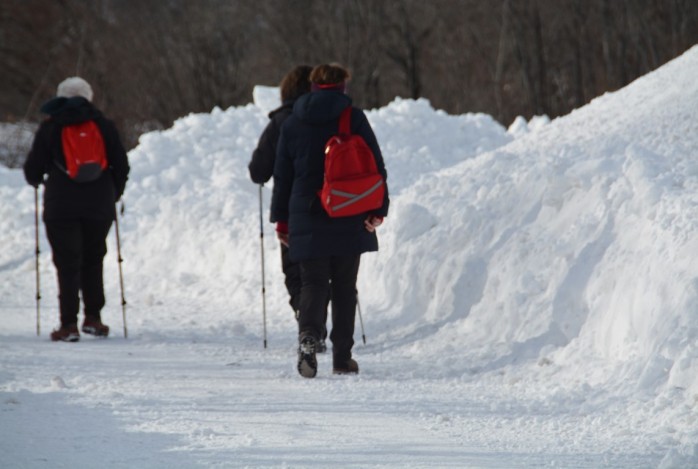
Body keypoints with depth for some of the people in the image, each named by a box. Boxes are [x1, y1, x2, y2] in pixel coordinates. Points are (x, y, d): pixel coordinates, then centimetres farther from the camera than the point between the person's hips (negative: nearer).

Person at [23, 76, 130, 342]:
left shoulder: (50, 128, -1)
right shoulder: (102, 125, 3)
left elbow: (33, 167, 1)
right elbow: (121, 164, 4)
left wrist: (36, 180, 25)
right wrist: (115, 193, 21)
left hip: (61, 207, -2)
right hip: (98, 206, 2)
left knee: (67, 263, 1)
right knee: (93, 260, 16)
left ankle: (69, 325, -5)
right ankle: (93, 317, 11)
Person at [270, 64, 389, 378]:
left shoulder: (292, 124, 6)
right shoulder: (354, 118, 0)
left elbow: (282, 175, 9)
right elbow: (376, 166, -3)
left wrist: (281, 219, 15)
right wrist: (378, 209, 1)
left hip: (307, 219, 1)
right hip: (349, 219, -1)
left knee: (313, 282, 3)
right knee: (344, 286, 8)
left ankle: (308, 335, -24)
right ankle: (342, 357, 7)